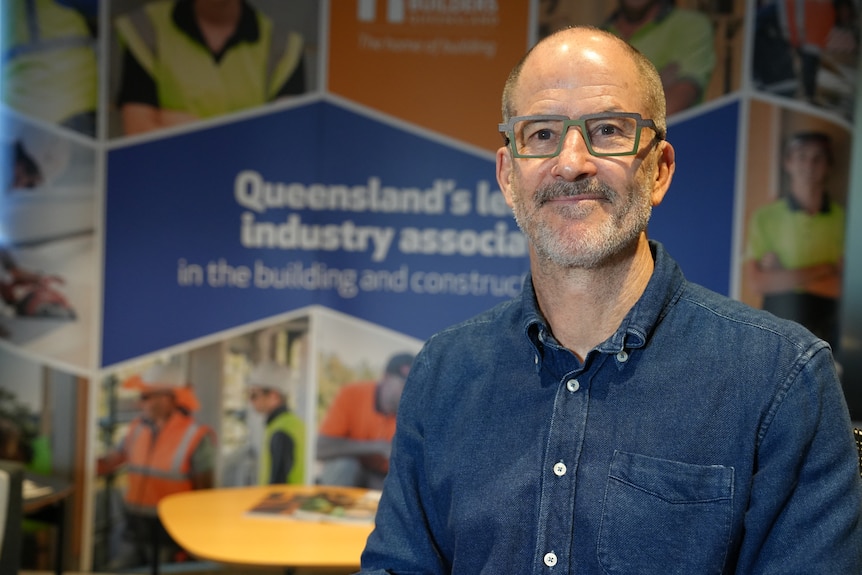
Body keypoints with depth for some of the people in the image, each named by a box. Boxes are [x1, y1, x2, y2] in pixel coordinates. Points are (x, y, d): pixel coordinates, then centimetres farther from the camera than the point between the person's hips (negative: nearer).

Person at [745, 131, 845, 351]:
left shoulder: (842, 219, 0)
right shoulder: (765, 216, 1)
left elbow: (846, 285, -5)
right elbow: (758, 282, -6)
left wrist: (782, 276, -7)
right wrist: (821, 271, -6)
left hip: (826, 328, 0)